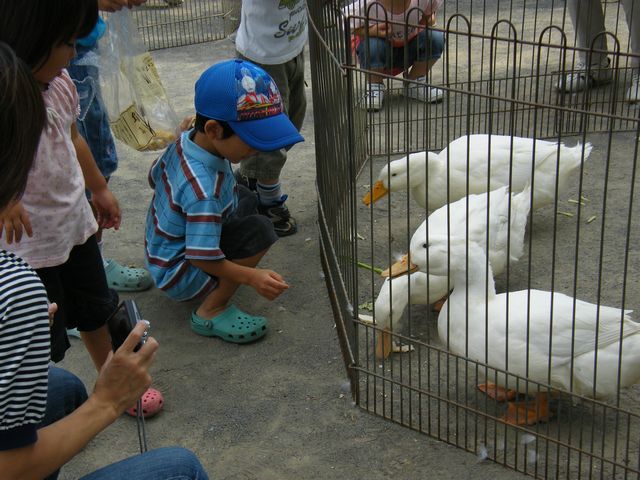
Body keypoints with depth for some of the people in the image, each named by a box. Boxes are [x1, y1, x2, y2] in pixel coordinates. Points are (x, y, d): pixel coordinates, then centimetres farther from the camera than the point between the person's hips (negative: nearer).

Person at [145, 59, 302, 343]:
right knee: (259, 231, -26)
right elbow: (203, 258, -32)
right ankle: (211, 312, -11)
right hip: (176, 276, -10)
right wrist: (252, 276, -31)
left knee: (246, 199, 19)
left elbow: (155, 178, 10)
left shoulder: (185, 140, -9)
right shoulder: (204, 190, -37)